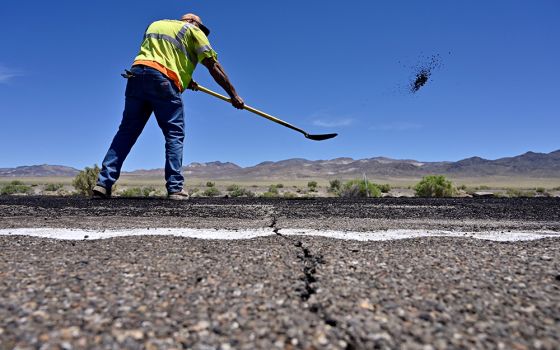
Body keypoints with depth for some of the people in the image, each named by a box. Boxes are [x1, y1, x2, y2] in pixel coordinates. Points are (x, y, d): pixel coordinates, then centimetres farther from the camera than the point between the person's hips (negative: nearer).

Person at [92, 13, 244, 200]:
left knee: (126, 131, 6)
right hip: (163, 79, -5)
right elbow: (213, 66, 10)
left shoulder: (155, 24, 33)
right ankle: (175, 188, -6)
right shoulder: (193, 30, 16)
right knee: (175, 133, 0)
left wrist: (184, 79, 26)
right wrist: (233, 95, 12)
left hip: (136, 73, 5)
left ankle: (103, 183, 3)